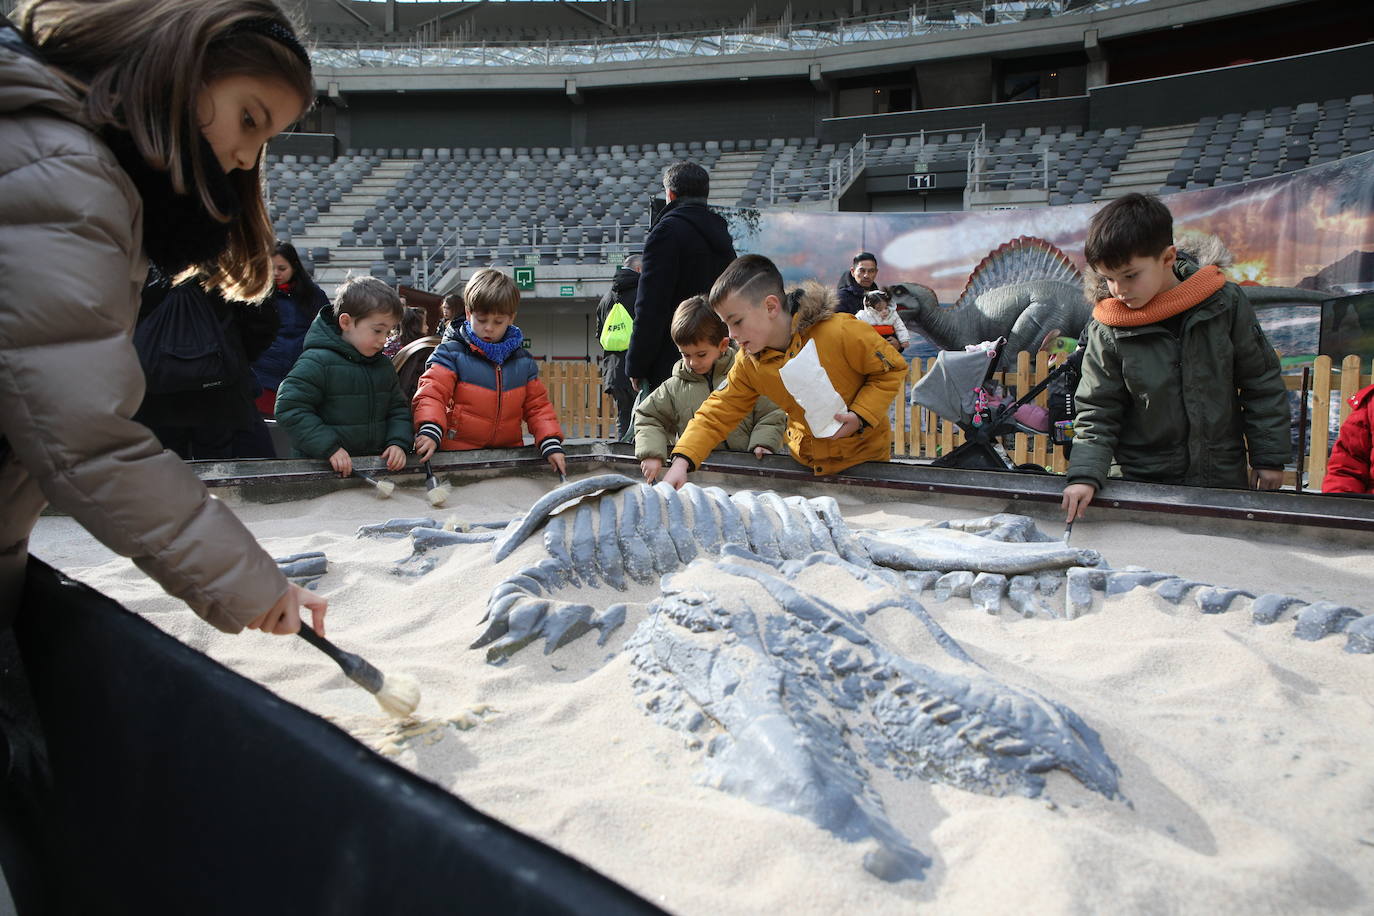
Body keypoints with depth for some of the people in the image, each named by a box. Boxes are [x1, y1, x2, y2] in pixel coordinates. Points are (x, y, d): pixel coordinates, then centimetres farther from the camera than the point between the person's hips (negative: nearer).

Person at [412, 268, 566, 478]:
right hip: (458, 455, -3)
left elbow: (537, 406, 14)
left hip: (508, 453, 3)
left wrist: (551, 443, 0)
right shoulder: (452, 353, 0)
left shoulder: (523, 361, 12)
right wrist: (430, 431, -26)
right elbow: (431, 393, -7)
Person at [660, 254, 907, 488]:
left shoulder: (841, 333, -26)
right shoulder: (748, 364, -11)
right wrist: (682, 460, -24)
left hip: (865, 454, -4)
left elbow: (893, 368, -14)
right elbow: (717, 413, -9)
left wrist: (860, 416, -27)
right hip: (805, 459, 4)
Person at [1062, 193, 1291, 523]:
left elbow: (1261, 382, 2)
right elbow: (1097, 411, -5)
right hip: (1146, 483, -1)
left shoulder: (1226, 303, -7)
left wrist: (1269, 457, 3)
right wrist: (1085, 475, -18)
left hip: (1226, 477, 1)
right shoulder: (1107, 333, -10)